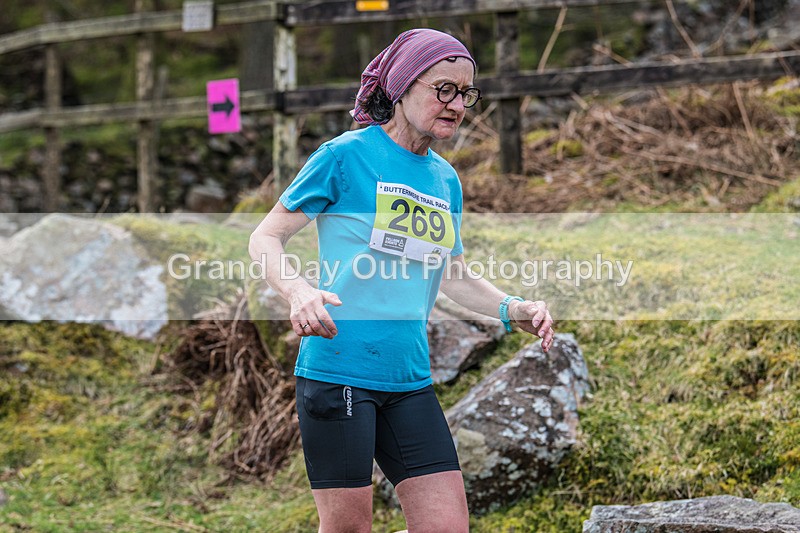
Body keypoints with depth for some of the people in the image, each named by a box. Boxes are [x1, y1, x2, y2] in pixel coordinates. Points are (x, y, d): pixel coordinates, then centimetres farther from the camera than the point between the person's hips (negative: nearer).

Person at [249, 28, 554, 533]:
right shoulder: (346, 155, -6)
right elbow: (264, 238, -3)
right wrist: (299, 291, -23)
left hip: (411, 379, 6)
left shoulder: (446, 179, 13)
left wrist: (513, 309, 5)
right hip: (338, 371, -6)